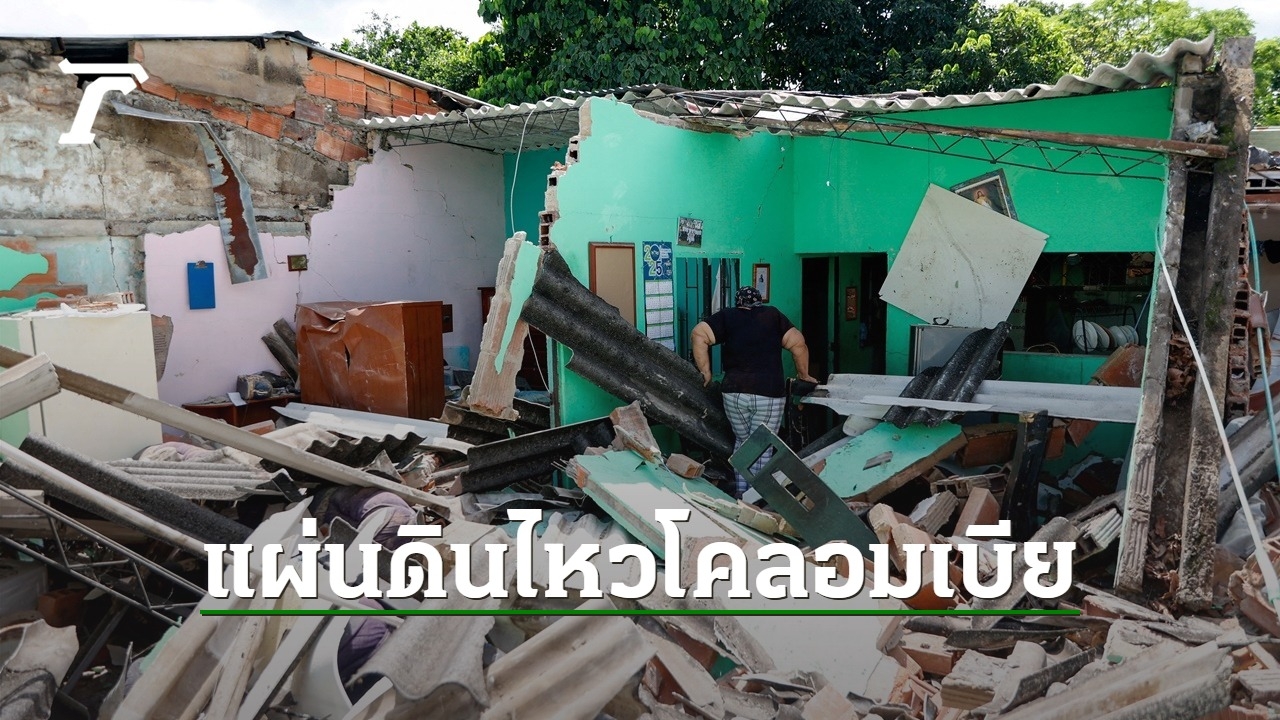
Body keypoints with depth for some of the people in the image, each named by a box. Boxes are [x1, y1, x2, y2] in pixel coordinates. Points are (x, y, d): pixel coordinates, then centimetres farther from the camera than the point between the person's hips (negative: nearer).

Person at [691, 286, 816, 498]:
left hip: (735, 392, 2)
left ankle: (740, 493, 22)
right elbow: (797, 343, 2)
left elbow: (698, 334, -3)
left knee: (742, 441, 20)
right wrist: (803, 374, 15)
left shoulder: (727, 317, 9)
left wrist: (705, 371, 3)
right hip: (769, 393, -2)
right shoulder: (773, 315, 9)